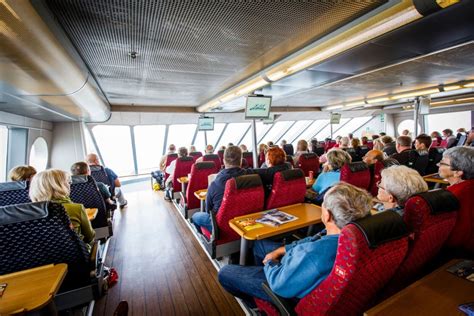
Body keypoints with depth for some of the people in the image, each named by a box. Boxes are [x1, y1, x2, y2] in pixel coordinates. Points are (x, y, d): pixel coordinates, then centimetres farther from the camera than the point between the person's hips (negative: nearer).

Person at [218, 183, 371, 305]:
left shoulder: (315, 255, -45)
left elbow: (280, 284, -29)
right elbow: (311, 241, -1)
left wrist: (269, 263, -9)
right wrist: (280, 250, -1)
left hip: (288, 289, -7)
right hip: (296, 268, 8)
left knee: (225, 273, 6)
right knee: (259, 244, 25)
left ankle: (253, 300, 34)